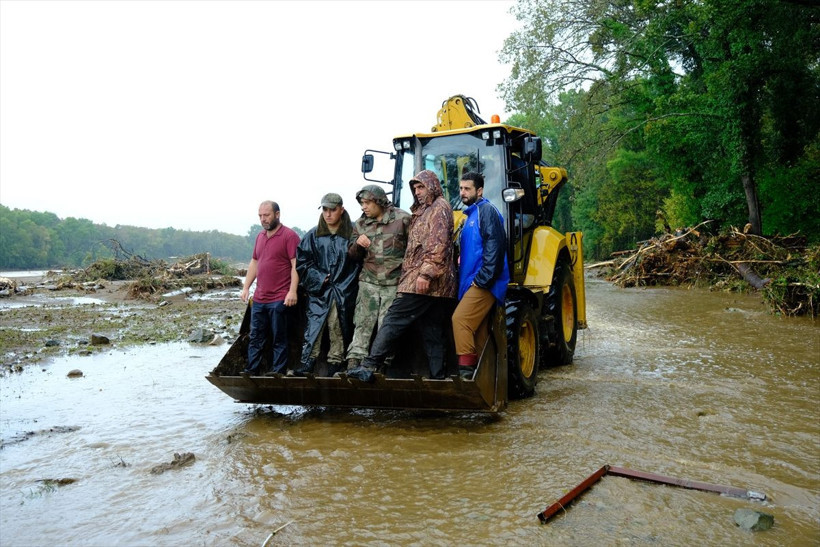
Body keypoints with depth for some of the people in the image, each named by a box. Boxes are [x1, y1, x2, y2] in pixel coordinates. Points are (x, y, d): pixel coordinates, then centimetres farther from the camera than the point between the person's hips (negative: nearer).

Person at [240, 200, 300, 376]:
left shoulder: (289, 235, -8)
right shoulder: (260, 236, 15)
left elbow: (296, 265, -13)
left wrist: (292, 291, -19)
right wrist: (246, 287, 16)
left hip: (280, 300, -7)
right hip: (259, 298, 7)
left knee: (279, 338, 2)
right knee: (255, 337, 12)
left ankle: (277, 371, 9)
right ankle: (251, 370, 19)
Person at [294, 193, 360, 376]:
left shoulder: (352, 233, -1)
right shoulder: (313, 235, 6)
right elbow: (302, 261, 9)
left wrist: (347, 284, -6)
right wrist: (319, 279, -2)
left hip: (344, 293, -1)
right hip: (319, 292, 1)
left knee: (339, 329, 2)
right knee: (313, 327, -5)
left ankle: (335, 365, 12)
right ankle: (307, 363, -2)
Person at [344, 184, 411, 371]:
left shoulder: (402, 219, -2)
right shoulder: (360, 224, 12)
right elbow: (353, 255, 15)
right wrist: (358, 244, -7)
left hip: (394, 283, -3)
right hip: (368, 281, 3)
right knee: (362, 323, -2)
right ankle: (354, 361, -3)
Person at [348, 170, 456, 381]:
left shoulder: (440, 207, -4)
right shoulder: (424, 211, 26)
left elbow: (438, 245, -17)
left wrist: (426, 274, -23)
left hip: (423, 281, -10)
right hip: (434, 285, 10)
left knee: (394, 320, -12)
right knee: (432, 330, 8)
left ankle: (370, 366, -13)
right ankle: (437, 375, 9)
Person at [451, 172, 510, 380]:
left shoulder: (486, 210, -7)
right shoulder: (471, 215, 22)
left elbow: (494, 246, -18)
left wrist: (482, 279, -21)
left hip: (483, 283, -10)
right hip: (472, 283, 10)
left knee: (460, 319, -18)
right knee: (478, 329, 11)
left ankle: (467, 369, -14)